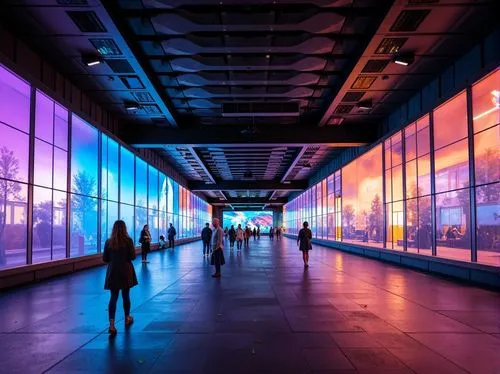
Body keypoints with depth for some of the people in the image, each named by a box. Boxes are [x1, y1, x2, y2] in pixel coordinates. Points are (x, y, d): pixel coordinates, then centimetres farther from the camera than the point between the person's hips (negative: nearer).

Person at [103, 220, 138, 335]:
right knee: (126, 296, 14)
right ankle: (127, 318, 31)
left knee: (113, 297, 1)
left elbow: (105, 259, 2)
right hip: (125, 271, -1)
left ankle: (111, 324, -11)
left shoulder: (108, 242, -2)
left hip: (113, 272, 1)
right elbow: (133, 256, -10)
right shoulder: (128, 240, -9)